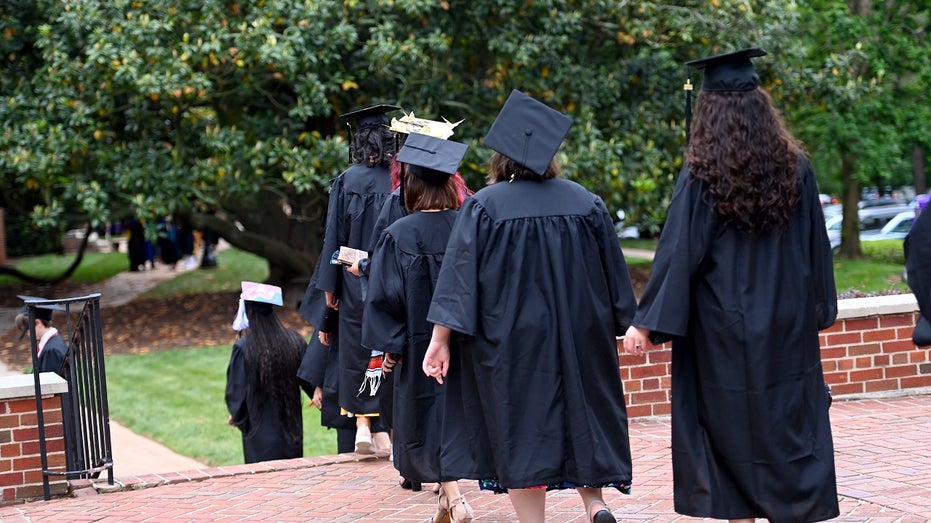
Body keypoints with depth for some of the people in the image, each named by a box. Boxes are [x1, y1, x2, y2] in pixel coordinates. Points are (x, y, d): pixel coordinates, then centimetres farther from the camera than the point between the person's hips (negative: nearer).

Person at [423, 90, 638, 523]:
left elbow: (459, 278, -12)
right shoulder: (586, 203, 0)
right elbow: (614, 276, 6)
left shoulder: (484, 207, -8)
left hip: (511, 345, -3)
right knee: (582, 417, 18)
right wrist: (616, 326, 18)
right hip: (580, 340, 3)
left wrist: (440, 339, -10)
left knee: (522, 433, 5)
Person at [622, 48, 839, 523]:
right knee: (793, 431, 7)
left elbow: (678, 253, -12)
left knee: (733, 427, 7)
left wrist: (646, 323, -8)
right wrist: (819, 308, 19)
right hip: (789, 332, 3)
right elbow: (817, 248, 7)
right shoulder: (796, 168, -1)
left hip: (724, 335, -2)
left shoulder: (701, 177, -11)